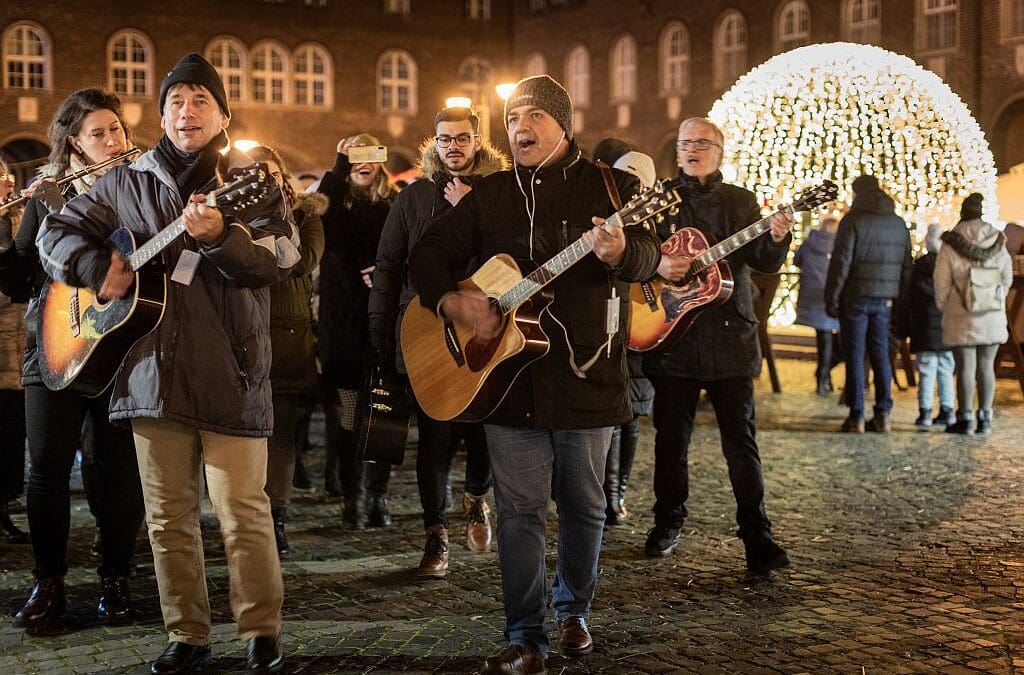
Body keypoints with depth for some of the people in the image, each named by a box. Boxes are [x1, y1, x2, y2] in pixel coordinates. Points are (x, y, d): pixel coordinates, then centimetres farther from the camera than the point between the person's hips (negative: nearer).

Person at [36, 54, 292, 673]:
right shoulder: (127, 183, 12)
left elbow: (282, 259, -10)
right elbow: (56, 233, 17)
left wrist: (219, 236, -28)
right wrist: (97, 269, -2)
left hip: (231, 374, -3)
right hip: (154, 371, 3)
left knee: (243, 511, -3)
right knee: (168, 516, 9)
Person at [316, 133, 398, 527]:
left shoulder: (395, 205, 10)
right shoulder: (337, 200, 9)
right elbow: (324, 227, -13)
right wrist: (338, 167, -14)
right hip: (343, 320, 0)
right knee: (346, 417, -3)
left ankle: (377, 496, 9)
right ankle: (352, 498, 3)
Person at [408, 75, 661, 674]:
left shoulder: (612, 187, 1)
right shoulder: (490, 196, 9)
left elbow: (647, 257, -12)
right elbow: (430, 253, 12)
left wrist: (618, 250, -37)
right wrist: (453, 302, -8)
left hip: (588, 376, -1)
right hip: (510, 377, 2)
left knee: (583, 505, 12)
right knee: (520, 510, 2)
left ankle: (573, 612, 32)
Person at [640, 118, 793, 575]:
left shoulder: (741, 202, 8)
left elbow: (766, 263, -1)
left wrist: (776, 238, -22)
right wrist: (655, 264, -17)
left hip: (730, 336, 0)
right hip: (672, 335, 1)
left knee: (741, 438, -1)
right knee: (672, 435, 8)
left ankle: (757, 536, 1)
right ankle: (668, 521, 24)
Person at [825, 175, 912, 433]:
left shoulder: (853, 221, -6)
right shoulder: (898, 224, 12)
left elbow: (841, 262, -11)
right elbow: (907, 265, 11)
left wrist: (831, 298, -7)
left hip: (855, 298, -5)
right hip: (885, 300, 5)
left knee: (855, 356, -1)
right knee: (881, 355, 10)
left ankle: (856, 416, -2)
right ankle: (883, 415, 7)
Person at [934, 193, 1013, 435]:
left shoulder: (950, 245, -10)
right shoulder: (999, 244, 0)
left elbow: (942, 284, -6)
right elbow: (1007, 279, 8)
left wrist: (944, 309, 11)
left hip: (961, 319, -3)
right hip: (993, 319, 3)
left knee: (965, 369, 0)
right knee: (986, 367, 10)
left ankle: (966, 419, 1)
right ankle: (985, 418, 12)